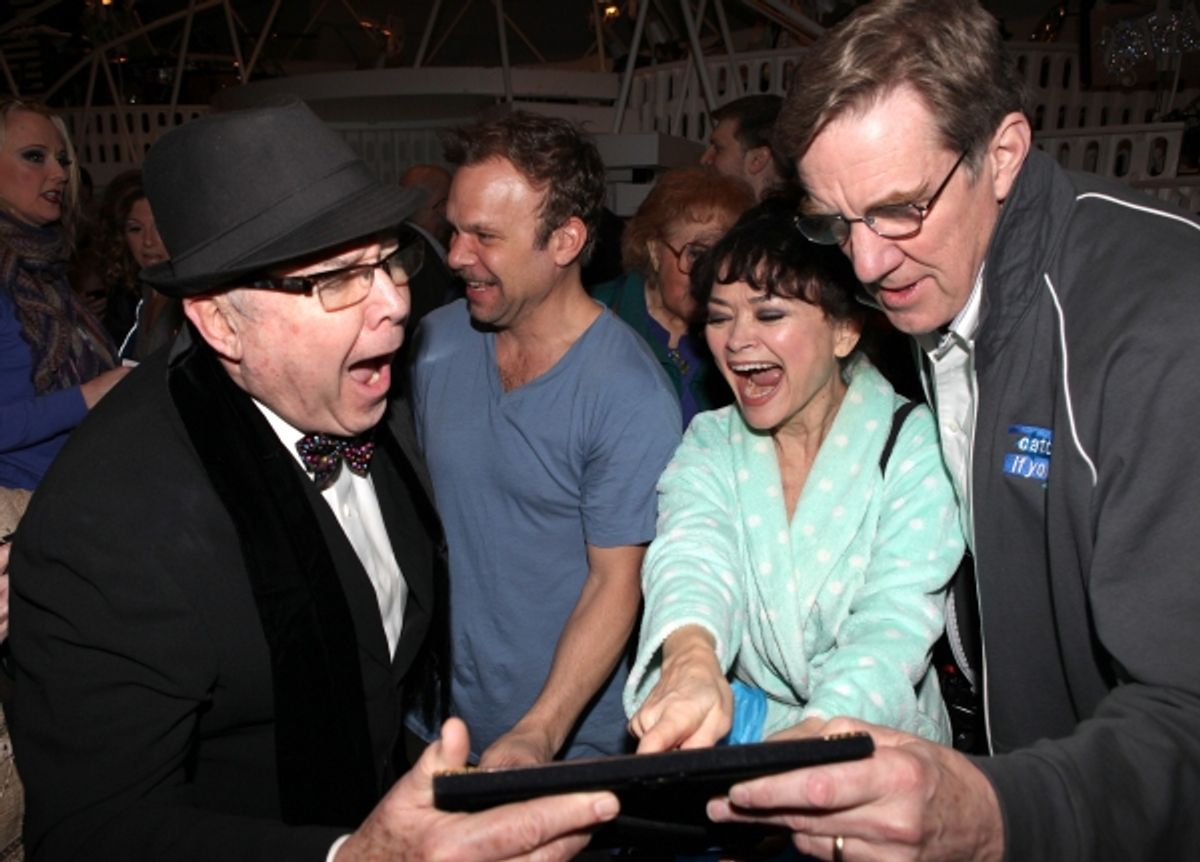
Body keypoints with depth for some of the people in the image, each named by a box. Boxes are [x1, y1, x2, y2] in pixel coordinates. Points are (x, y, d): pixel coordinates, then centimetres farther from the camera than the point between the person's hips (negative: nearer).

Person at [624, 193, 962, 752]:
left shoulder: (916, 448, -7)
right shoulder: (709, 444, 2)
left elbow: (895, 626, -18)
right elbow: (692, 554, -18)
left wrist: (817, 731, -37)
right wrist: (691, 658, -40)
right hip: (732, 738, 2)